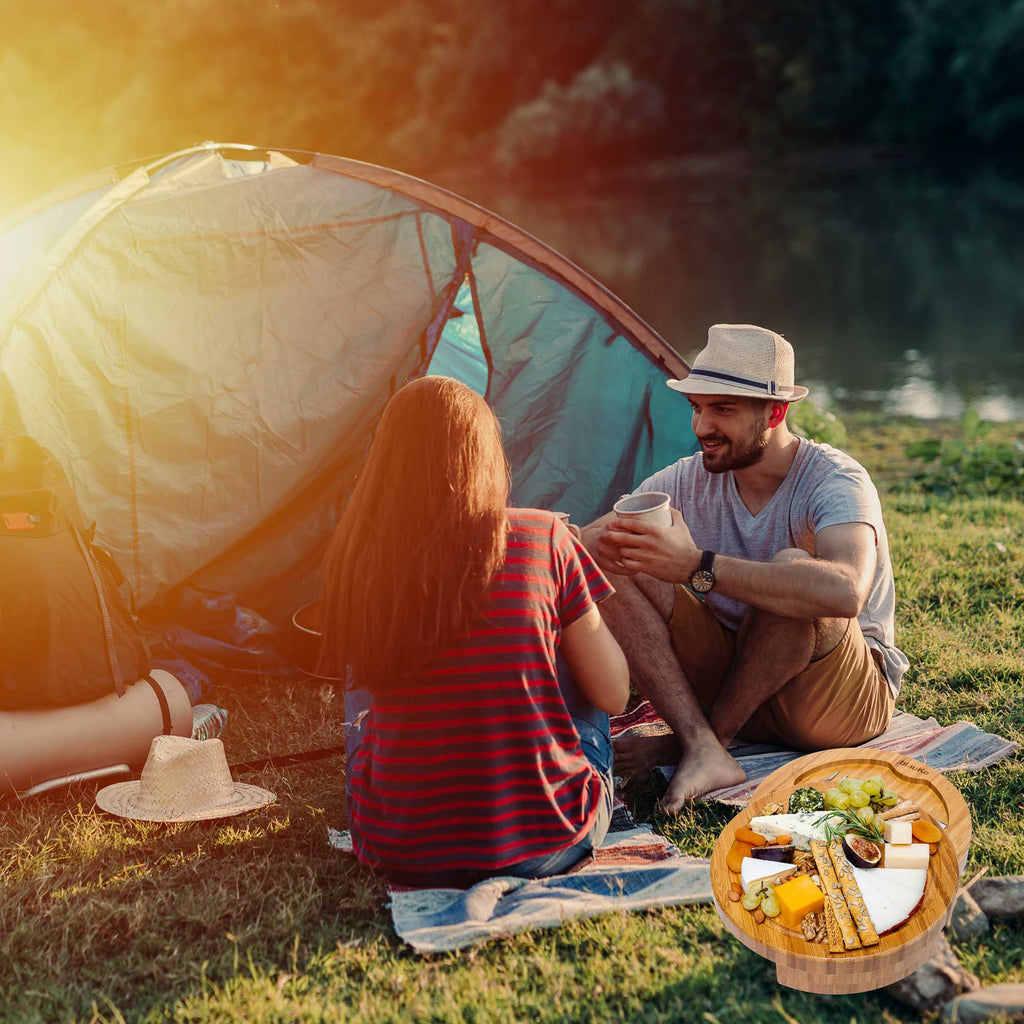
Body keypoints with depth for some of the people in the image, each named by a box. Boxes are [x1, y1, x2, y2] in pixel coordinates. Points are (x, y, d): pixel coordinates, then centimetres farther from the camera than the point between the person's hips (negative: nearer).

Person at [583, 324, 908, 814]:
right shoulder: (687, 480, -2)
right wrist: (603, 546, -30)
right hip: (731, 675, 5)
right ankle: (703, 751, -27)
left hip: (849, 704, -5)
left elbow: (845, 591, -42)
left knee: (791, 565, -35)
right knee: (614, 567, -15)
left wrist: (698, 565, -45)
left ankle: (702, 738, -17)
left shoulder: (837, 481, -20)